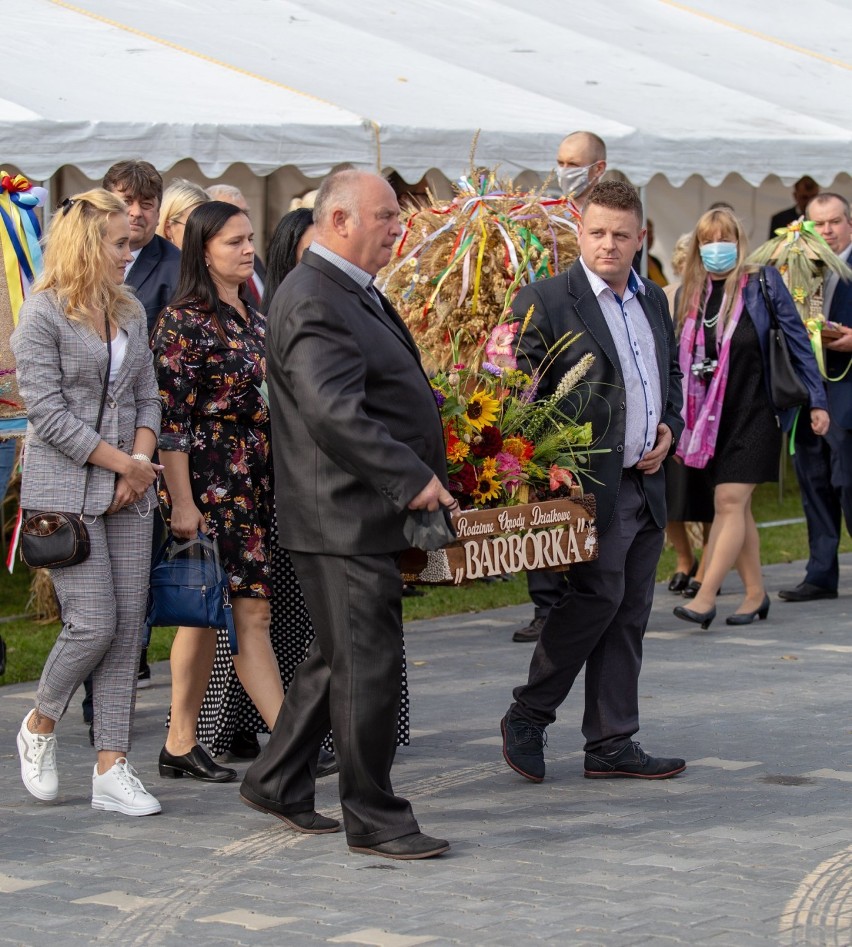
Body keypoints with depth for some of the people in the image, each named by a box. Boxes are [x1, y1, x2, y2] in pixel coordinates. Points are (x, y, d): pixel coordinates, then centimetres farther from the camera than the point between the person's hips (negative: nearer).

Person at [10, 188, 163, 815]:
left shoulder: (131, 312, 12)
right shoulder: (43, 316, -8)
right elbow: (48, 412, -13)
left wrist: (140, 463, -3)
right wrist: (123, 462, -11)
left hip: (129, 496, 6)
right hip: (66, 492, -6)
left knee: (129, 627, 1)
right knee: (94, 623, -10)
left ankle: (112, 769, 5)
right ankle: (40, 725, 17)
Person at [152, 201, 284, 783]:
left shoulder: (254, 319, 15)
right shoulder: (184, 322, -10)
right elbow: (172, 420, -13)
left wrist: (283, 482, 19)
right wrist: (181, 501, -17)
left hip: (255, 479, 8)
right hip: (210, 479, -8)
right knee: (251, 609, -8)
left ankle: (181, 744, 15)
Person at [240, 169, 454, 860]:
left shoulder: (353, 292, 16)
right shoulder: (314, 302, -18)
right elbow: (333, 413, -28)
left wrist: (421, 473, 17)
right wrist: (411, 478, -26)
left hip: (370, 512, 11)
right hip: (345, 518, -11)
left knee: (339, 657, 19)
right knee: (369, 665, -4)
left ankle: (276, 782, 31)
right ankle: (373, 820, 5)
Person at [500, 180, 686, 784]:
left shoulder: (654, 300, 15)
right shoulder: (545, 301, -7)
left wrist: (669, 429, 8)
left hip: (646, 485, 7)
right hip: (590, 486, -7)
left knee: (629, 615, 8)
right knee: (597, 597, -12)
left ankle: (613, 744, 15)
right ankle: (528, 717, 5)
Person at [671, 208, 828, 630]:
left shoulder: (763, 284, -6)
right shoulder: (690, 294, 7)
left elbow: (797, 342, -2)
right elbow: (682, 360, 13)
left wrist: (816, 401, -4)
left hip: (754, 413, -5)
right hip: (711, 417, 5)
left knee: (730, 501, -12)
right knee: (734, 508, 9)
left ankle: (705, 598, -16)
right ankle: (755, 593, 19)